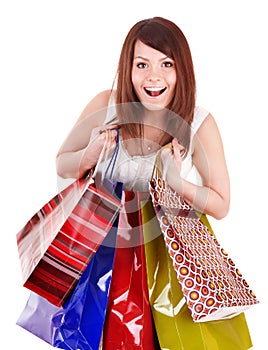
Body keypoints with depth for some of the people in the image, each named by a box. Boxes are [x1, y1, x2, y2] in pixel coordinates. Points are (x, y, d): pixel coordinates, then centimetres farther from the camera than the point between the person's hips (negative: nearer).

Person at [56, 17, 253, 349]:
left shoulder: (200, 124, -16)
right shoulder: (105, 105, -14)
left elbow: (221, 206, -9)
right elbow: (62, 165, 0)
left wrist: (176, 181, -27)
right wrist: (91, 154, -22)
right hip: (111, 245, 1)